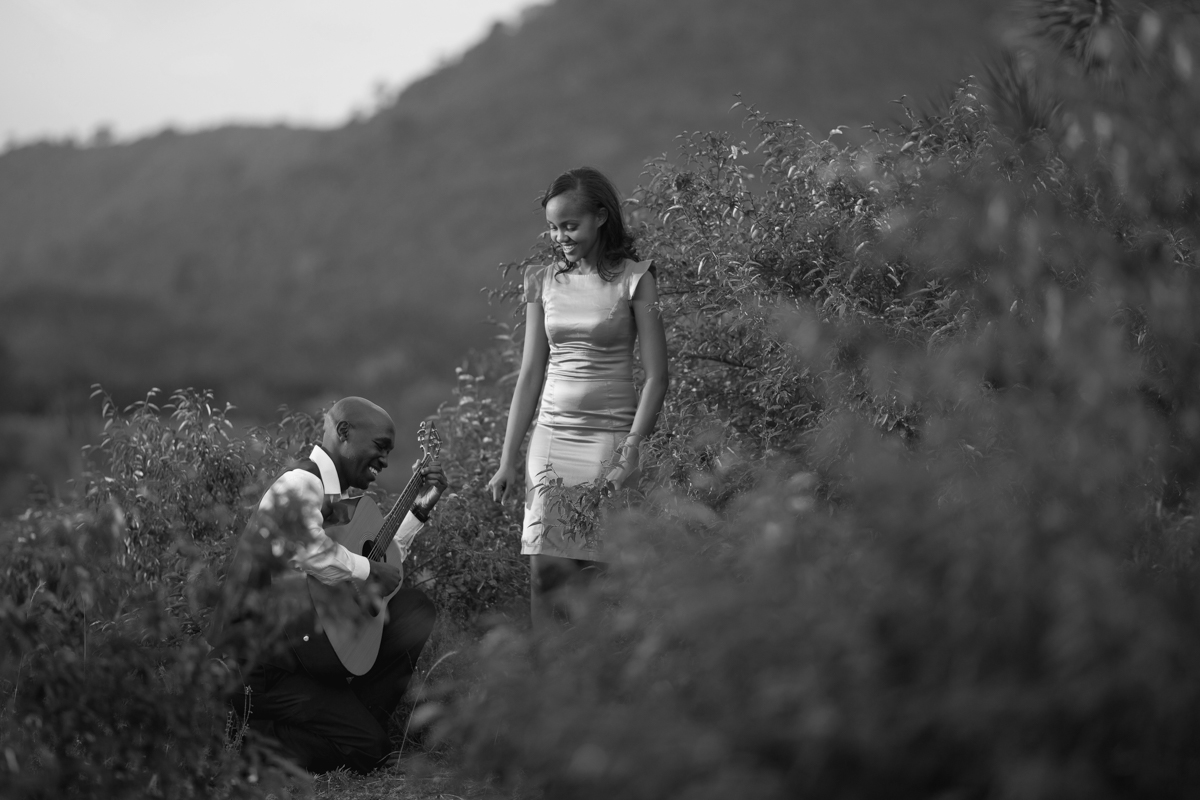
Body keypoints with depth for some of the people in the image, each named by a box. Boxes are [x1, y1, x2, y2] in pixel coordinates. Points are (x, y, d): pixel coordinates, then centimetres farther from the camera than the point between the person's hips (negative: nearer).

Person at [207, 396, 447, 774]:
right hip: (261, 663, -9)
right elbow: (315, 556, -36)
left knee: (415, 609, 4)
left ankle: (350, 716, 4)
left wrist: (421, 508, 11)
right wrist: (376, 572, -21)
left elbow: (380, 570, 14)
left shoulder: (338, 498, 13)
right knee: (368, 749, -10)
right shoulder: (300, 486, -17)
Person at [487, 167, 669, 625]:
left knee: (595, 571, -8)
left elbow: (656, 376, -5)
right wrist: (507, 460, 9)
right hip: (551, 435, 4)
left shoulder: (633, 279, -2)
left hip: (610, 436, -4)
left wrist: (631, 452, -14)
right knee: (544, 570, -3)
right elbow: (530, 374, 12)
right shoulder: (543, 282, 9)